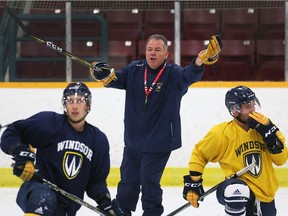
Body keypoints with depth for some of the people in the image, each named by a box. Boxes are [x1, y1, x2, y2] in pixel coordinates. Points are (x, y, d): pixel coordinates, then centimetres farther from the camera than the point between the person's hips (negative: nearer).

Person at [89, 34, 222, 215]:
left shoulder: (173, 74, -10)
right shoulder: (134, 70, 2)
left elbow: (189, 76, -29)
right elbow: (115, 79, -6)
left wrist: (200, 61, -50)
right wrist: (106, 75, -31)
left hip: (159, 142, -4)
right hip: (133, 139, 4)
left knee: (149, 180, -2)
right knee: (128, 180, 14)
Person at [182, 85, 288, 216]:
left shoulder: (263, 126, -2)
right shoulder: (222, 133, -13)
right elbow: (199, 154, -1)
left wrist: (271, 134, -15)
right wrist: (193, 183, -5)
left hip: (266, 195, 6)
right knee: (237, 192, -40)